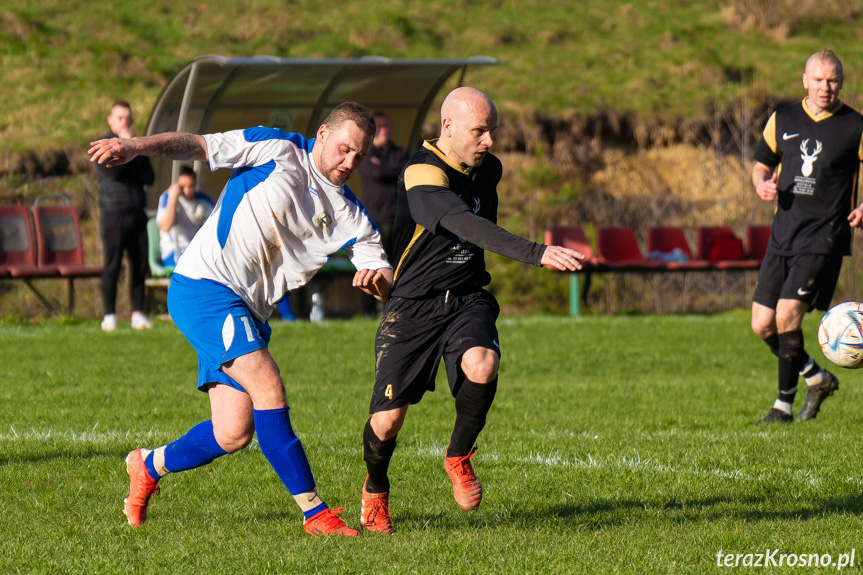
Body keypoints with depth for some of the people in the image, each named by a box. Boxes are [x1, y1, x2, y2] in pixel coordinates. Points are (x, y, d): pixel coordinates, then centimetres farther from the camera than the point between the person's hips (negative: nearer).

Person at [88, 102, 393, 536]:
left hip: (248, 313, 7)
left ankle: (149, 466, 28)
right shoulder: (278, 150, -4)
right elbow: (197, 145, -4)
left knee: (234, 434, 1)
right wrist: (136, 146, -19)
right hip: (203, 285, -7)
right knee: (268, 387, -22)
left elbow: (388, 284, 7)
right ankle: (314, 512, -20)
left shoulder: (350, 216, 10)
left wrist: (377, 279, -18)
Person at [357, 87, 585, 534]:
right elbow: (466, 225, -35)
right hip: (413, 306, -4)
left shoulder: (488, 169, 6)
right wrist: (536, 253, -45)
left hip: (467, 299, 5)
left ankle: (459, 457, -2)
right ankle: (375, 490, 27)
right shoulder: (422, 174, -20)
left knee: (481, 366, -29)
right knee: (386, 421, -6)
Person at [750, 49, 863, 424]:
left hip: (823, 238, -5)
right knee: (763, 325, 3)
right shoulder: (782, 120, 9)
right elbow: (761, 166, 18)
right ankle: (817, 379, 25)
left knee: (787, 315, -17)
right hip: (783, 235, 5)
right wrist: (763, 185, -5)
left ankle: (784, 405, -6)